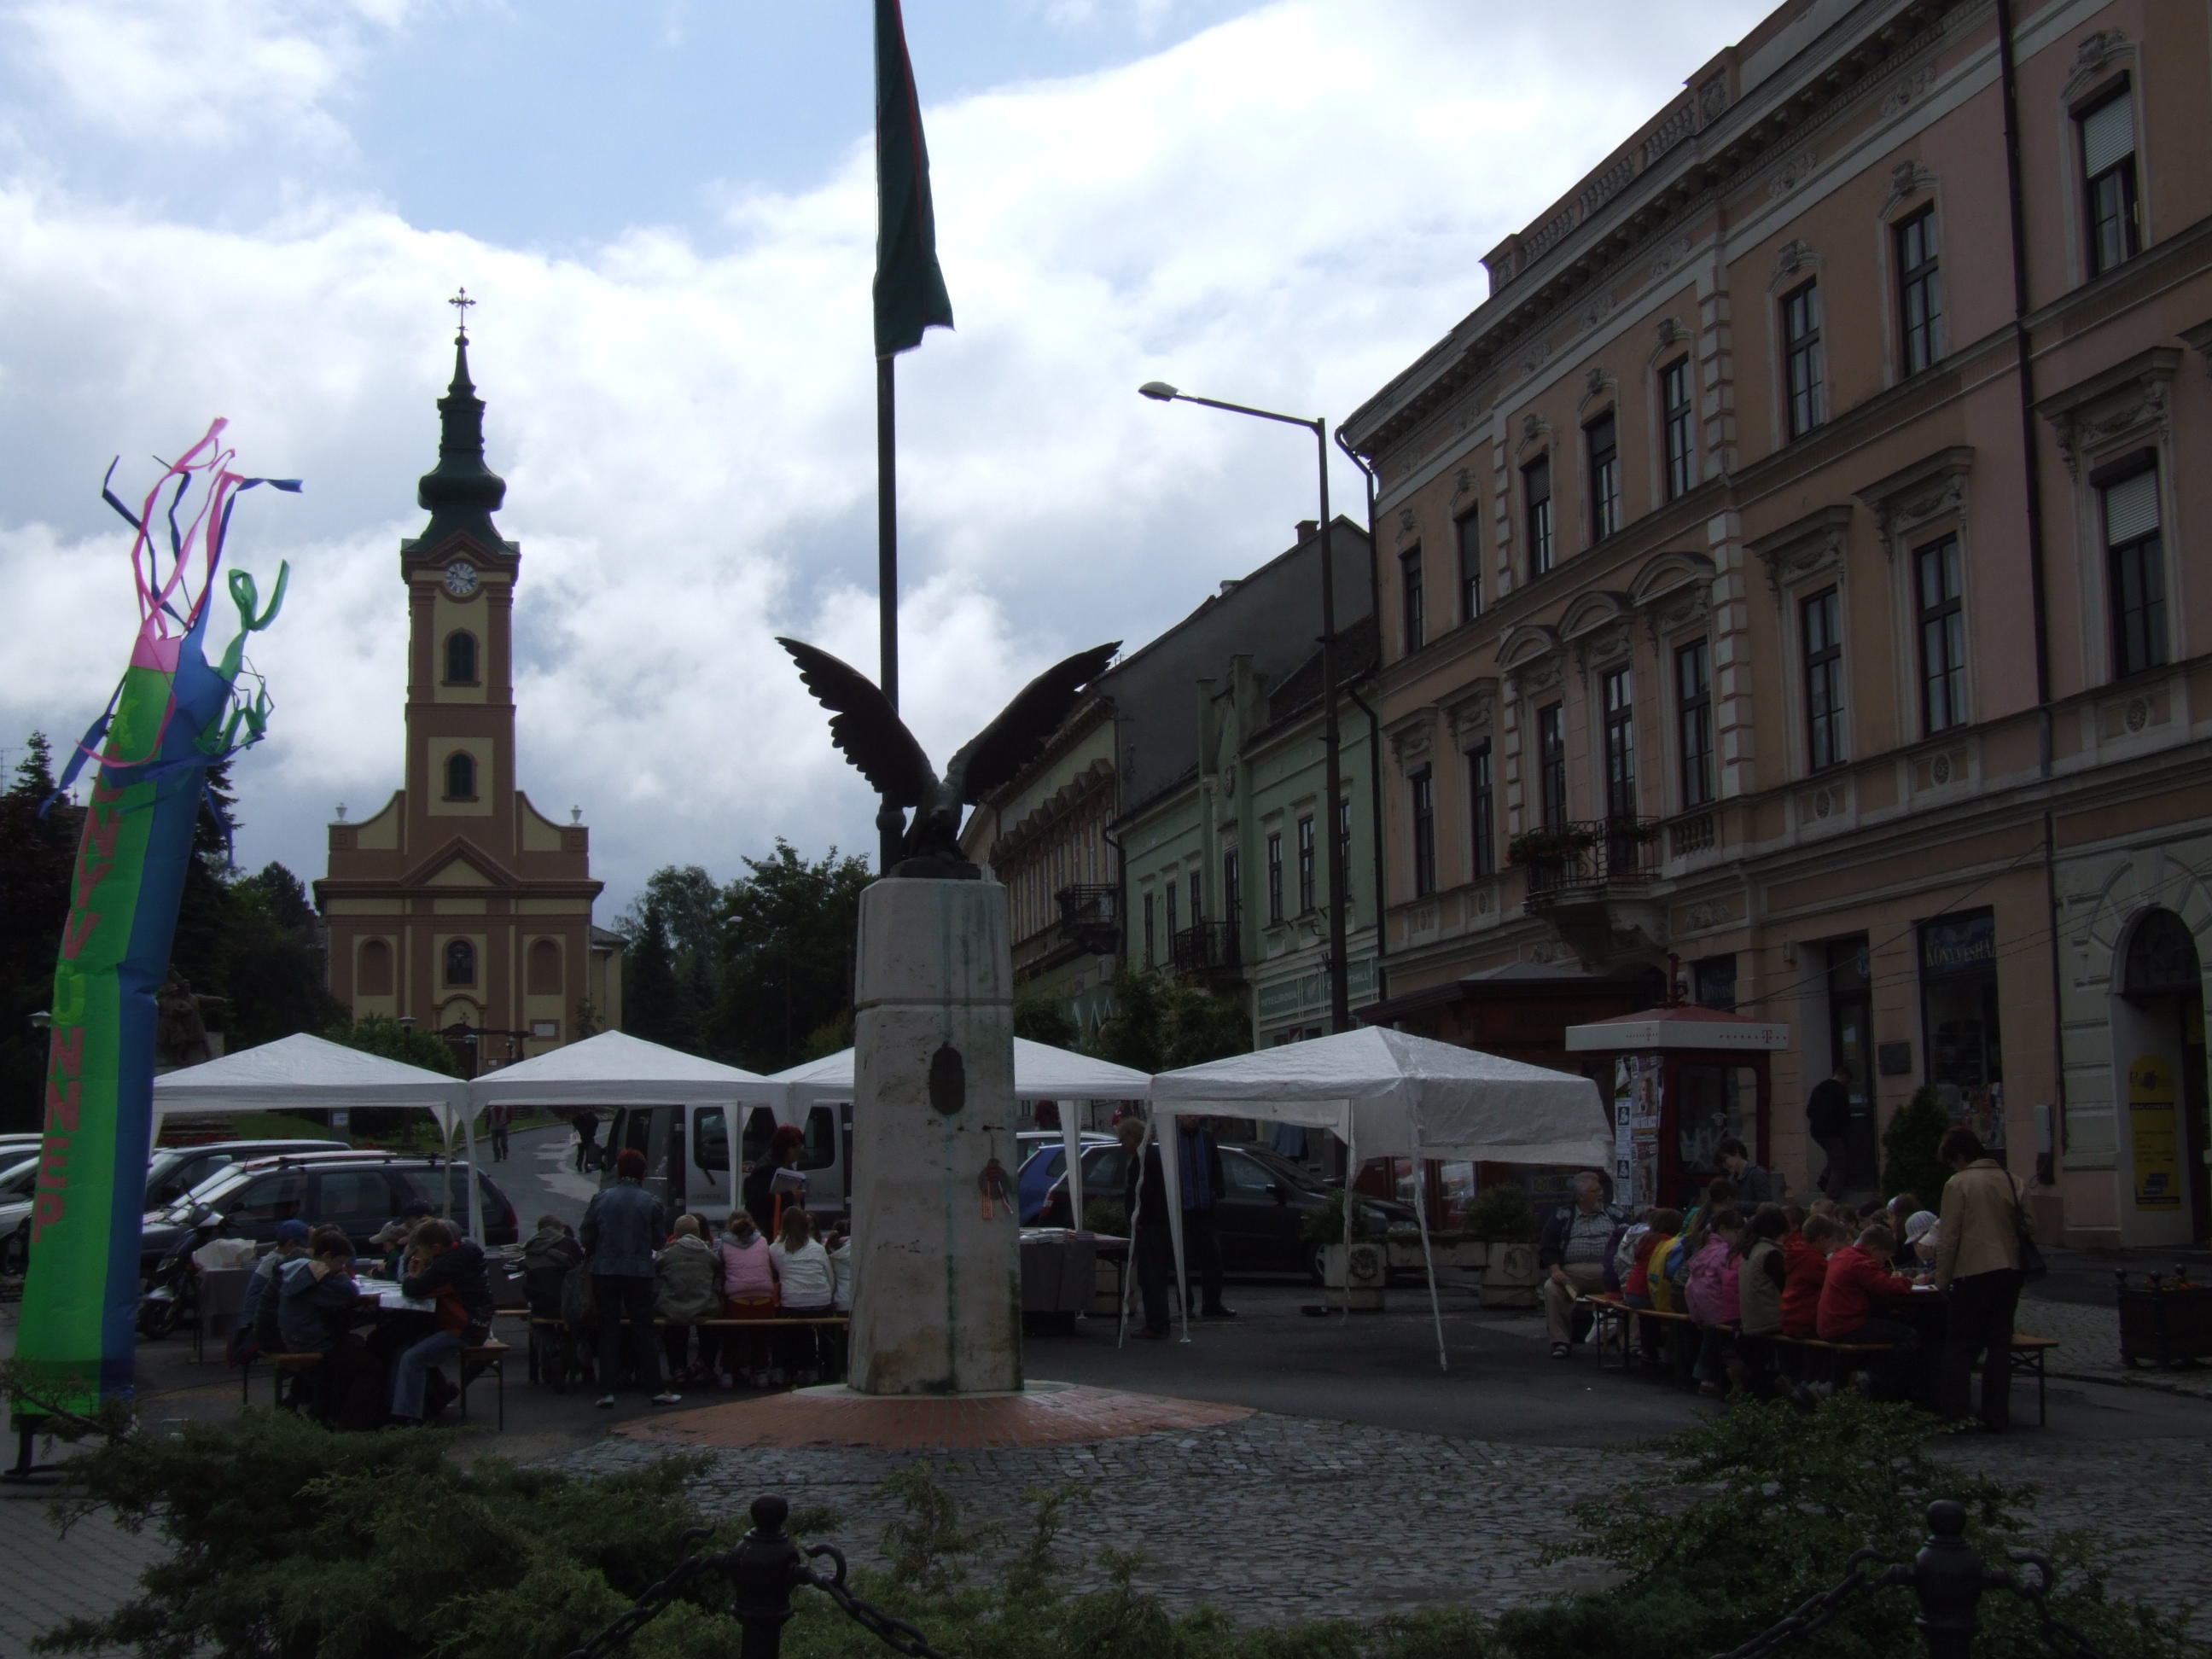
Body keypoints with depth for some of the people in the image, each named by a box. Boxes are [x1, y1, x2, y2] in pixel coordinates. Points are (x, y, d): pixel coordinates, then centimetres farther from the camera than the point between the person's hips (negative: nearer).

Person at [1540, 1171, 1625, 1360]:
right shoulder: (1562, 1216, 15)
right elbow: (1547, 1246, 6)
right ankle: (1561, 1341, -20)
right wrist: (1555, 1270, -10)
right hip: (1572, 1272, 0)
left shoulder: (1615, 1216, 20)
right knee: (1552, 1288, -30)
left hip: (1608, 1273, 1)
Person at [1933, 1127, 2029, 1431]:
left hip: (1974, 1272, -5)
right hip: (2010, 1269, 5)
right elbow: (2025, 1226, 9)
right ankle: (1996, 1416, 9)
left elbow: (1949, 1238, -6)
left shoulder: (1958, 1184, -6)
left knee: (1960, 1347, 1)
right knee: (2000, 1344, 9)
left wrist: (1942, 1280, 1)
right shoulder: (2010, 1180, 8)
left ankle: (1952, 1414, -4)